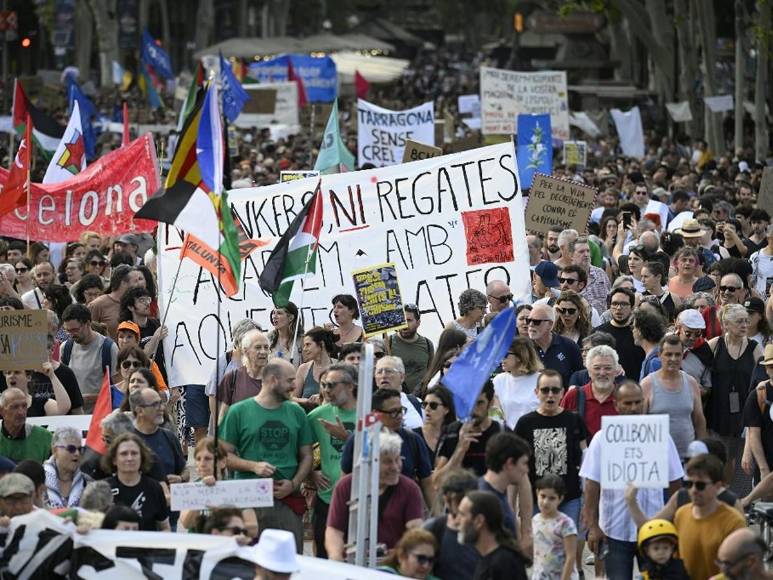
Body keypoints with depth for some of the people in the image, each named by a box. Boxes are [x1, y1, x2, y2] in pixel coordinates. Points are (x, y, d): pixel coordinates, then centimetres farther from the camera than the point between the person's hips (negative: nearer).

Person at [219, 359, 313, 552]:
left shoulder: (296, 413, 13)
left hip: (287, 498, 3)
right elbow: (225, 454, 2)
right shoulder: (239, 412, 3)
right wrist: (253, 466, -13)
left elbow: (306, 456, 15)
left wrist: (294, 484, -2)